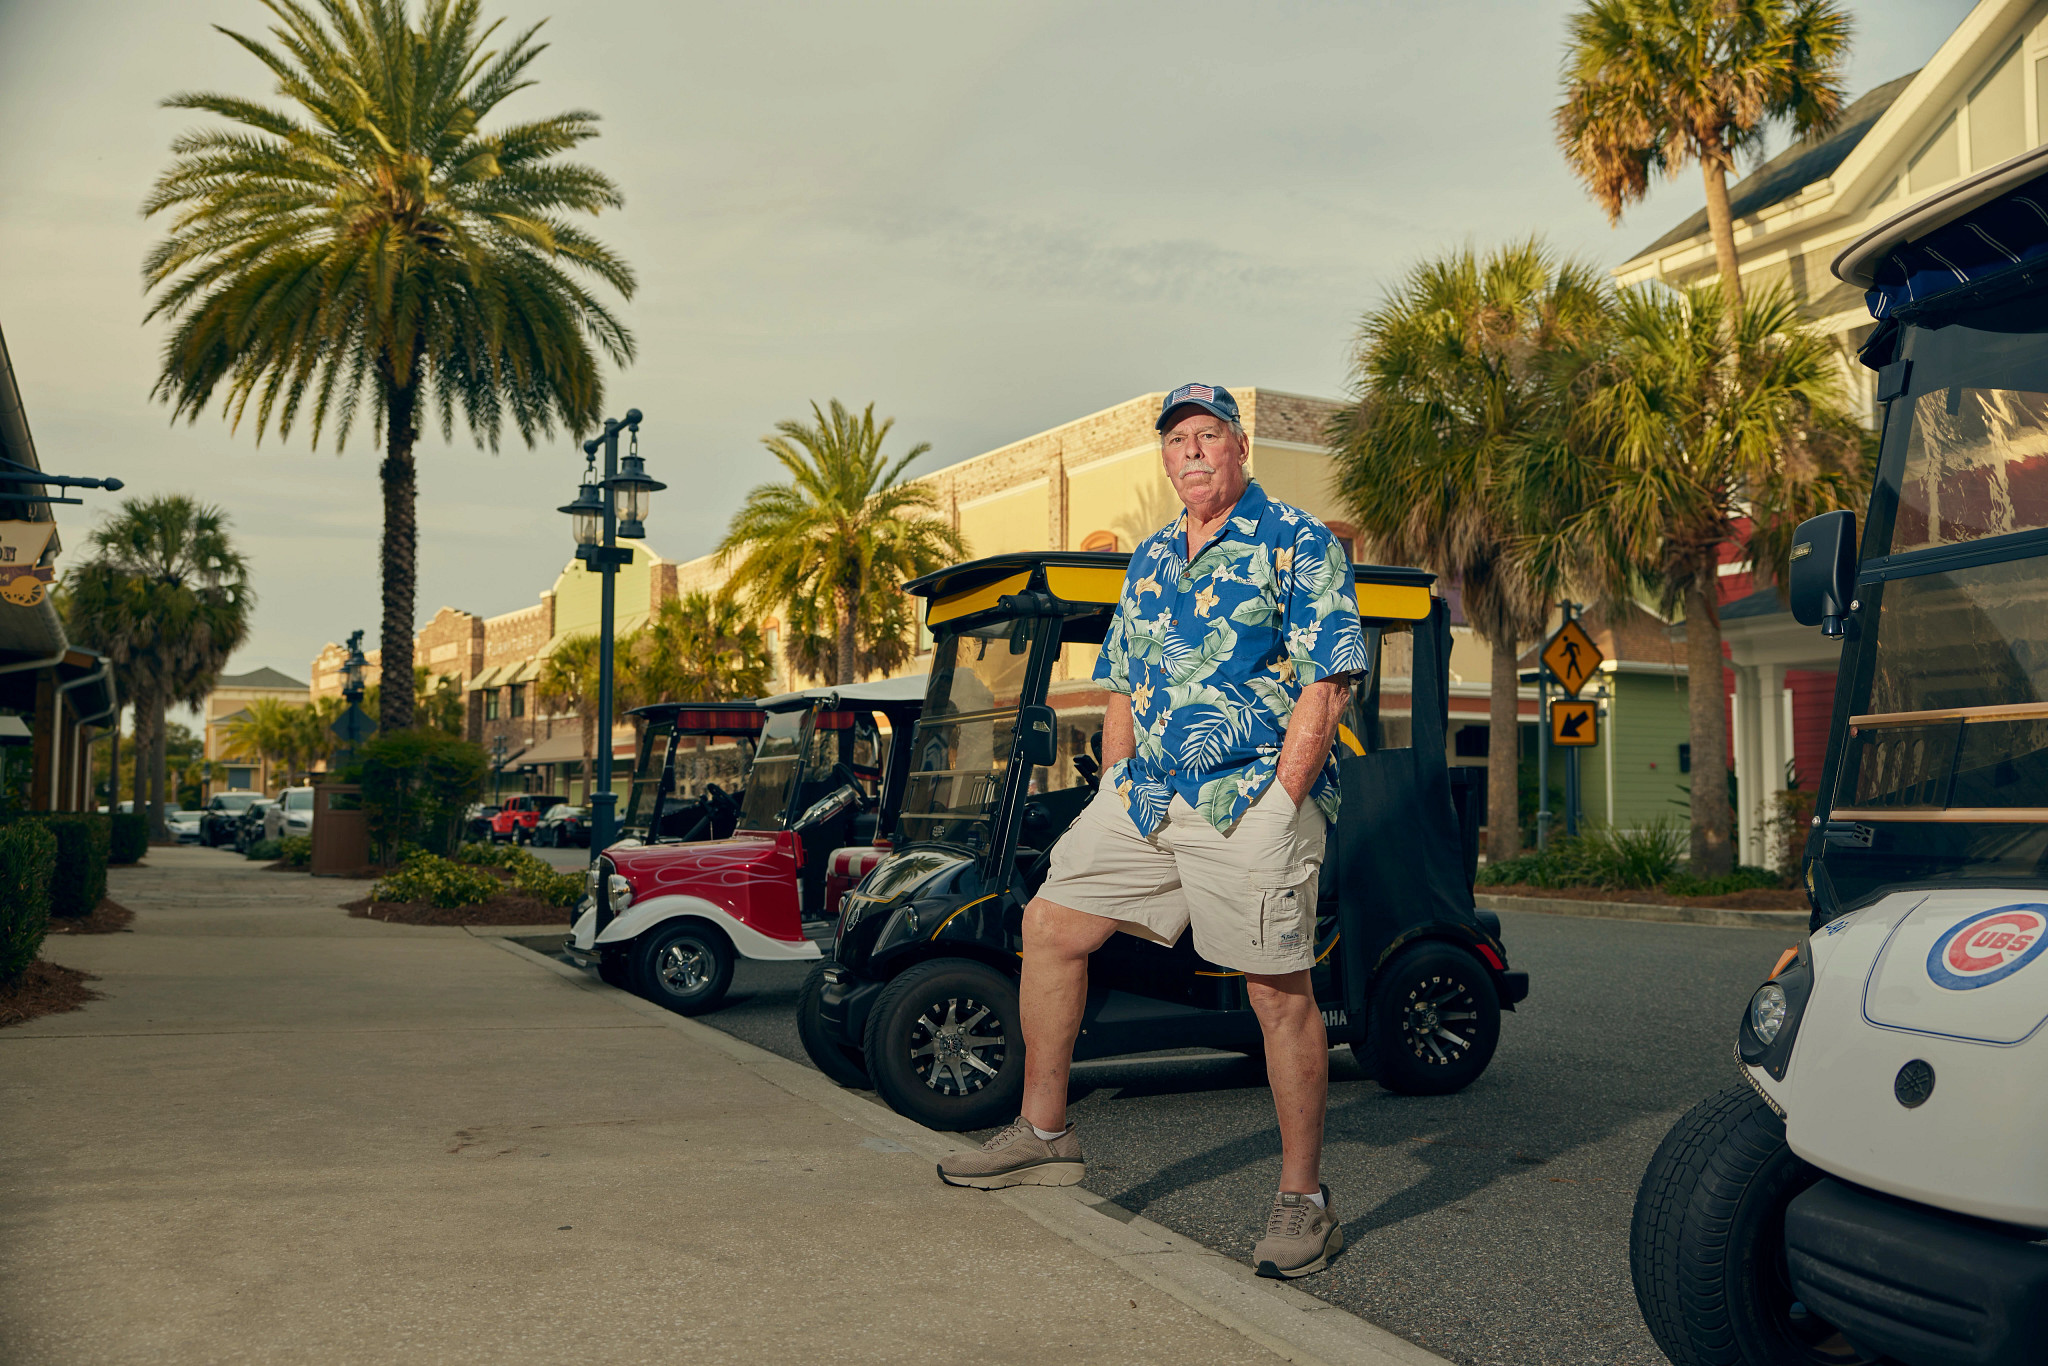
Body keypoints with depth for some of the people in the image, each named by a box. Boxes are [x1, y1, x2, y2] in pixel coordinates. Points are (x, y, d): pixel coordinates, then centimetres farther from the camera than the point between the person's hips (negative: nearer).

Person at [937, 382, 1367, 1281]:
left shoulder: (1300, 546, -3)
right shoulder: (1149, 560, 18)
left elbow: (1325, 689, -10)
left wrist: (1276, 805, -16)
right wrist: (1114, 795, 12)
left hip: (1256, 797, -7)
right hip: (1144, 795, 7)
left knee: (1280, 994, -4)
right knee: (1050, 925, 5)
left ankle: (1304, 1202, 9)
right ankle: (1044, 1133, 18)